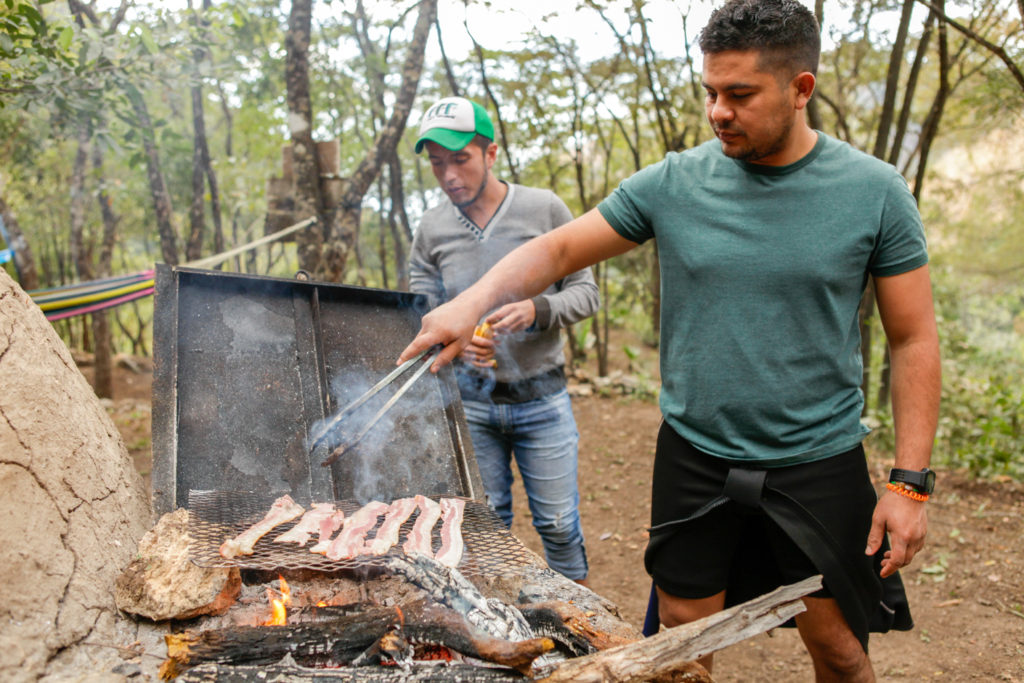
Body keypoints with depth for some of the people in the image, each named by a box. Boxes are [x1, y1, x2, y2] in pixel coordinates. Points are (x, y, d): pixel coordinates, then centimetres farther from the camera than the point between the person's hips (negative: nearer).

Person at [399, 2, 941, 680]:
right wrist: (471, 302, -19)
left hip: (819, 464, -1)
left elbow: (914, 339, -3)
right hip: (694, 457, 1)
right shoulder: (673, 183, -5)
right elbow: (557, 249, -1)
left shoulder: (875, 191, -7)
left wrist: (910, 482, -8)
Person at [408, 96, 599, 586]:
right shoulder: (431, 229, 1)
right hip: (470, 403, 2)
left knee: (558, 524, 7)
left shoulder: (545, 210, -5)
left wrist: (537, 310, -22)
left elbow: (585, 293, -2)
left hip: (541, 399, -2)